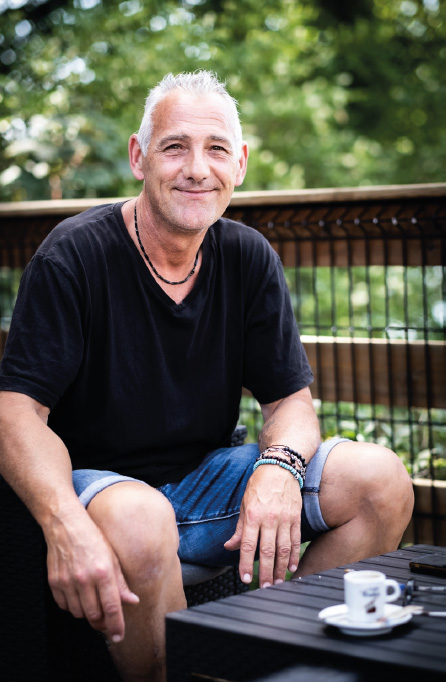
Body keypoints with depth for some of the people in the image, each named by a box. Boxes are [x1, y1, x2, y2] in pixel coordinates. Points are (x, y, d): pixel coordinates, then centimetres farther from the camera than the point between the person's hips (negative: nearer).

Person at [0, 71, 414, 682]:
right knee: (140, 523, -40)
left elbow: (291, 399, 3)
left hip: (208, 481, 5)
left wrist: (280, 466, -23)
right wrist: (65, 524, -38)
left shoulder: (249, 259, 2)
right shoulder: (75, 254, -13)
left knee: (383, 481, -12)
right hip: (98, 482, -5)